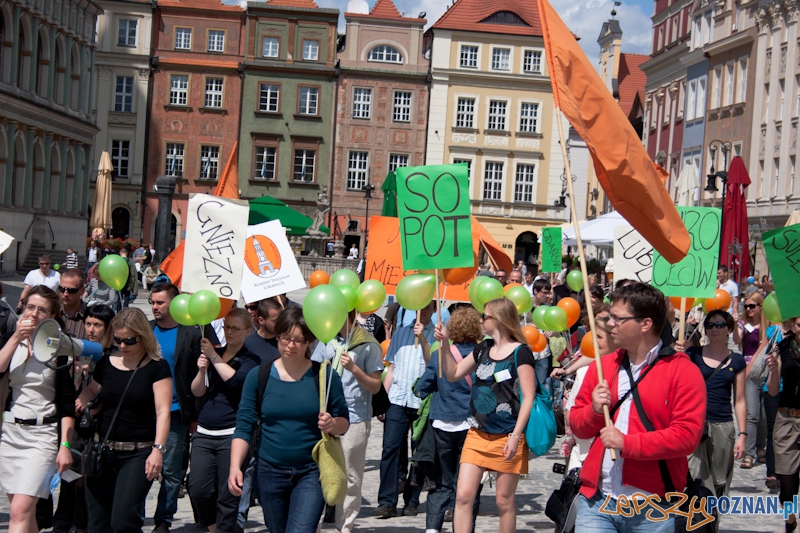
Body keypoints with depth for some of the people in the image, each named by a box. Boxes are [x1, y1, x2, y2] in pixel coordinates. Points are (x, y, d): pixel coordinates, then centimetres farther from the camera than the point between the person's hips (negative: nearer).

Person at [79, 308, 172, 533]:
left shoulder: (157, 367, -5)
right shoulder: (106, 364, 8)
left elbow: (162, 412, -10)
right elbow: (91, 394, 21)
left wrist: (158, 449, -20)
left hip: (139, 453, -5)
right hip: (102, 451, 5)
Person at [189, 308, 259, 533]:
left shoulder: (250, 359, 0)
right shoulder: (211, 352, 13)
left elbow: (237, 380, -20)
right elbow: (197, 392, 9)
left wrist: (214, 357, -14)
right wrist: (202, 371, -10)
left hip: (231, 435, -4)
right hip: (204, 433, 5)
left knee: (227, 495, -3)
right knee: (198, 490, 1)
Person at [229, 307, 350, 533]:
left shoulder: (325, 376, -3)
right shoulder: (258, 376, 0)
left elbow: (344, 422, 2)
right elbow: (244, 427, -1)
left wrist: (332, 424, -21)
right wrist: (235, 467, -13)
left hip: (312, 472, -2)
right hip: (271, 472, 2)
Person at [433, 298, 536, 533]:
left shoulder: (520, 352, -9)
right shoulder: (483, 348, 11)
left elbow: (528, 398, -12)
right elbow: (453, 375, 18)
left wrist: (516, 436, -18)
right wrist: (445, 346, 4)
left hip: (506, 437, -6)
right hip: (477, 434, 6)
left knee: (504, 501, 3)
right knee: (463, 495, -2)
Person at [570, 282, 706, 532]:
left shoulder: (683, 371, -5)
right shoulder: (601, 366, 12)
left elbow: (687, 435, -14)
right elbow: (576, 423, 15)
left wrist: (626, 443, -18)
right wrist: (594, 411, -7)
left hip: (653, 510, -4)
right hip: (596, 501, 4)